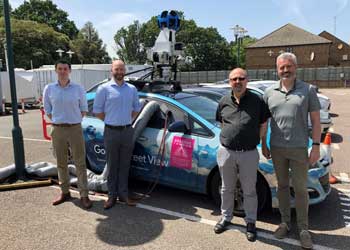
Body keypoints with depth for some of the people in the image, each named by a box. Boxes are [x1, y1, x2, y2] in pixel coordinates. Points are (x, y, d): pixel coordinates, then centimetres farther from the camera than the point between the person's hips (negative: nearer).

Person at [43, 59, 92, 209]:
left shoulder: (78, 88, -1)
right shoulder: (49, 88, 4)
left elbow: (84, 109, 6)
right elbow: (47, 110, 11)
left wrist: (75, 121, -1)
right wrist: (57, 122, 2)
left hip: (75, 129, -2)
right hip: (58, 130, 2)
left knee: (80, 163, 1)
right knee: (61, 163, 12)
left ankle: (84, 195, 7)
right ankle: (64, 192, 27)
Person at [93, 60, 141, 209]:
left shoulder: (132, 89, 9)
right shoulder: (104, 89, -2)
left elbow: (136, 108, 18)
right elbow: (97, 111, 0)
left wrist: (128, 121, 8)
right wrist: (111, 121, 0)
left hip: (128, 131, 3)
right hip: (112, 132, -3)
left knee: (125, 165, 10)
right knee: (112, 165, 5)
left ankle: (123, 194, 21)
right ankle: (112, 195, 17)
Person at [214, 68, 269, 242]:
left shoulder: (257, 101, -2)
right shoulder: (224, 102, 5)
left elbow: (263, 125, 6)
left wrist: (253, 140, 0)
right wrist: (230, 138, 6)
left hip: (249, 154, -2)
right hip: (226, 152, 3)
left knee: (249, 191, 10)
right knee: (227, 188, 17)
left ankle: (250, 222, 29)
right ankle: (226, 217, 37)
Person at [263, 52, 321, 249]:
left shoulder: (308, 90, -1)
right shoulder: (270, 92, 5)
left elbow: (316, 120, -1)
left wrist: (316, 146, -7)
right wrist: (264, 145, 8)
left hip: (299, 149, -2)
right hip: (277, 148, 3)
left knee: (301, 189, 6)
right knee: (282, 185, 14)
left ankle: (303, 229, 21)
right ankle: (285, 222, 29)